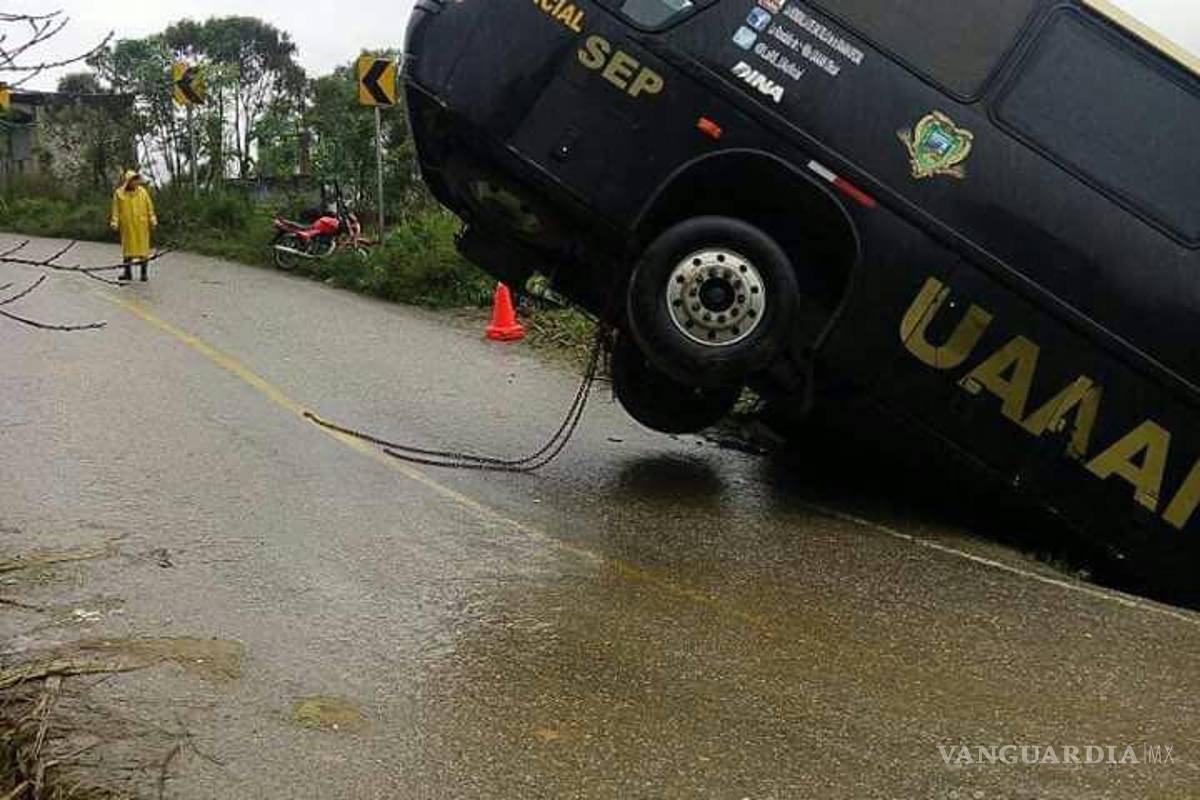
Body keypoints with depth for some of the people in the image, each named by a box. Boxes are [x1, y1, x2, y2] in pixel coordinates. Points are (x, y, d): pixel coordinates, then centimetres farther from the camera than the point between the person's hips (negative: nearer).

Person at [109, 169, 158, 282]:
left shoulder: (142, 192, 3)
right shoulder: (119, 193, 1)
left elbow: (149, 207, 4)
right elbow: (116, 209, 2)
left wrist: (153, 221, -1)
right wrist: (115, 222, -5)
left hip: (141, 225, 0)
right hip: (127, 225, 0)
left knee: (143, 247, 0)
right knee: (128, 247, 3)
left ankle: (144, 273, 6)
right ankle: (128, 272, 7)